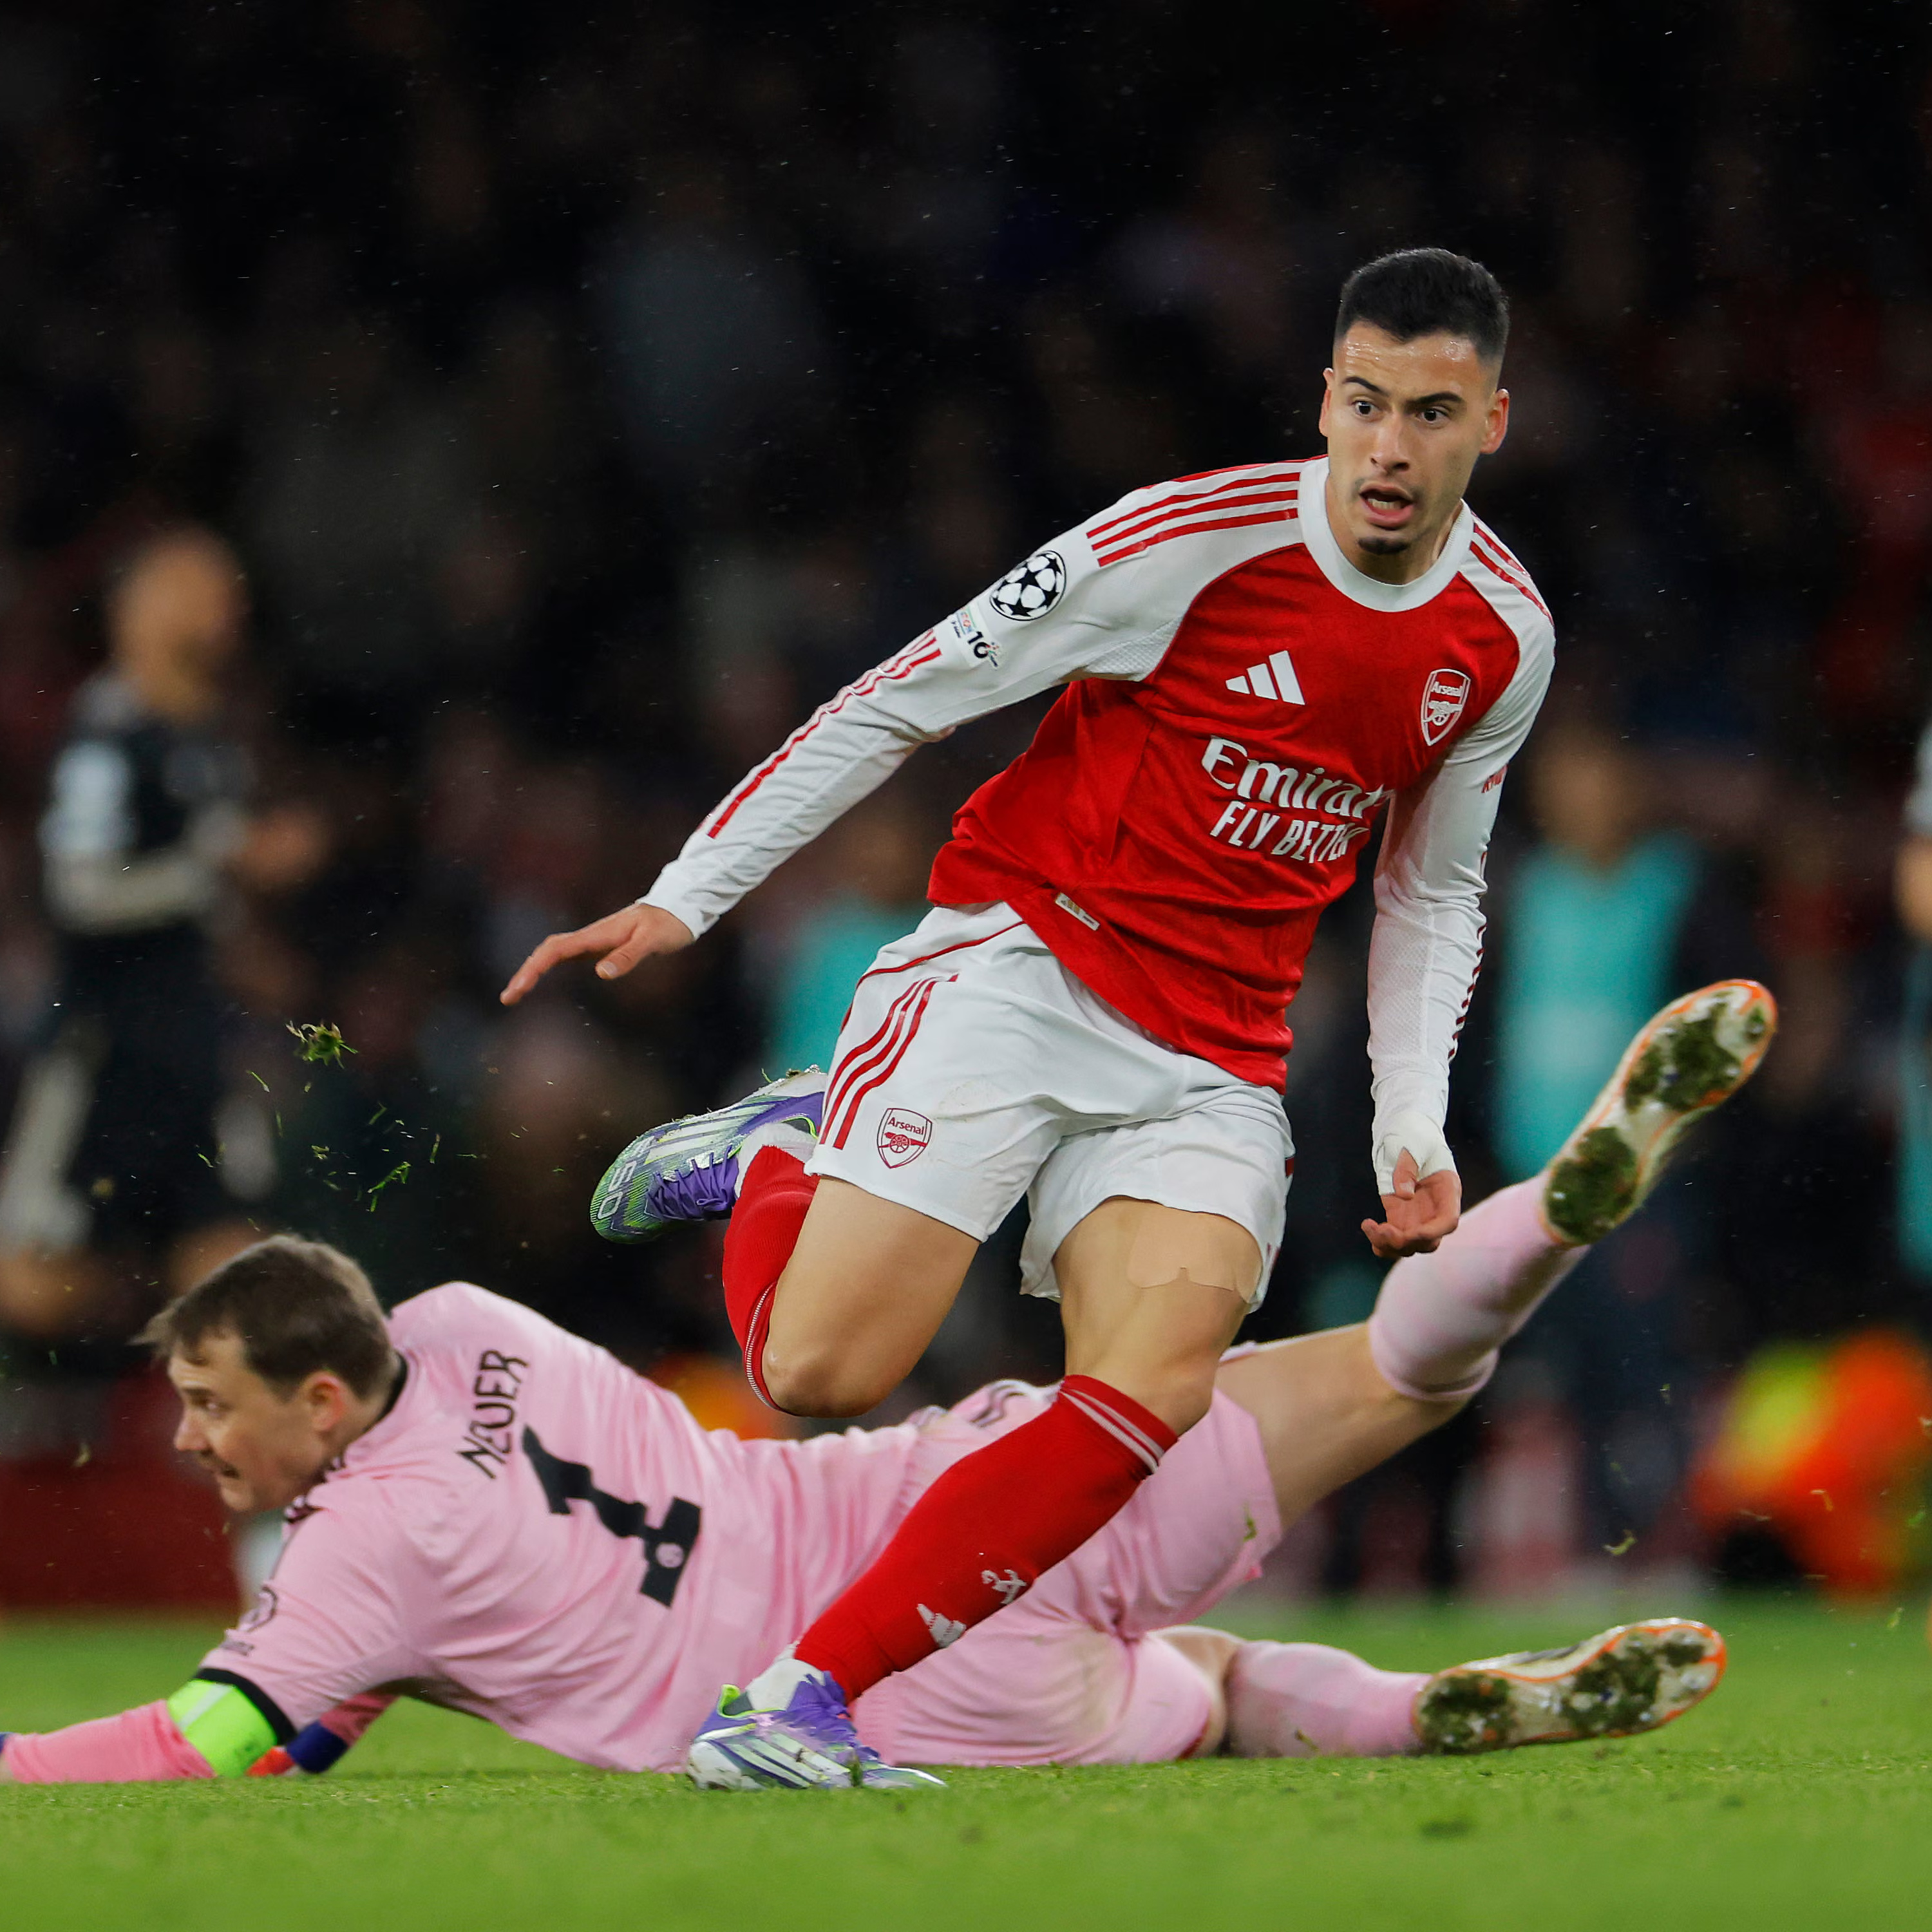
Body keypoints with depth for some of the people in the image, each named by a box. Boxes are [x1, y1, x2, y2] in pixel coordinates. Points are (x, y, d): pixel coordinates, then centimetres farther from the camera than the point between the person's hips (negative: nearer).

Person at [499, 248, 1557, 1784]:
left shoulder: (1507, 637, 4)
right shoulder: (1195, 539, -13)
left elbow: (1434, 891, 20)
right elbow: (904, 701, -6)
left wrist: (1413, 1127, 6)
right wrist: (687, 898, -8)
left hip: (1211, 1064, 4)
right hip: (1021, 955, -4)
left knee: (1157, 1393, -24)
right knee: (822, 1371, -17)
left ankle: (803, 1695, -23)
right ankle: (777, 1155, 18)